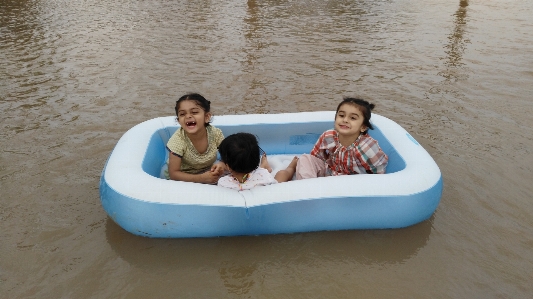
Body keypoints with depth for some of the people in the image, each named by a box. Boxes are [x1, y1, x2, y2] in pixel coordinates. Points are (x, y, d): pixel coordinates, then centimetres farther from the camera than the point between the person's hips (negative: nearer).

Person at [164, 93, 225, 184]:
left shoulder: (216, 133, -18)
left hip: (208, 175, 3)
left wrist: (222, 165, -29)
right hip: (184, 178, -2)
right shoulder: (178, 140, -24)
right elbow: (173, 174, -21)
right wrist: (201, 178, -34)